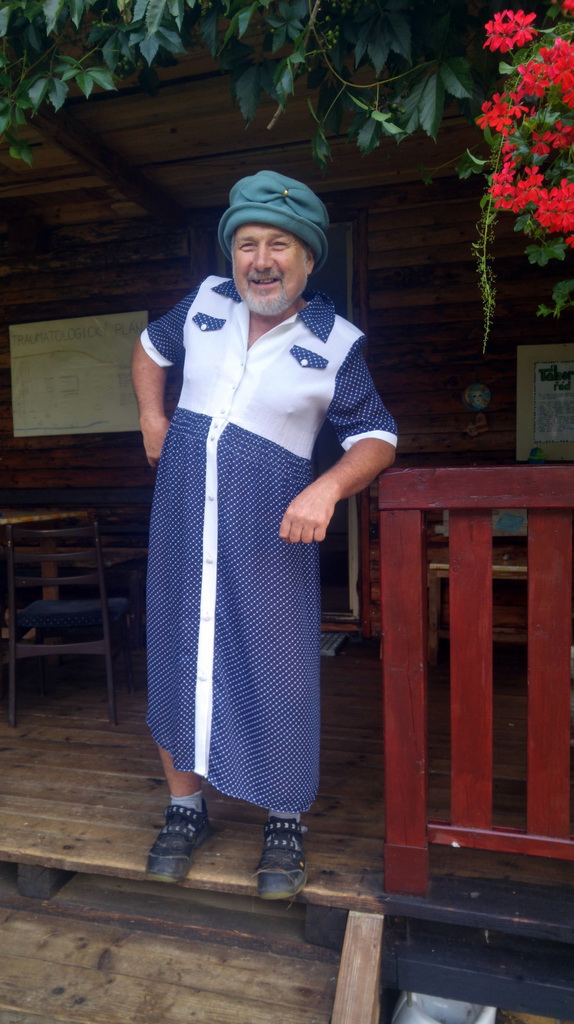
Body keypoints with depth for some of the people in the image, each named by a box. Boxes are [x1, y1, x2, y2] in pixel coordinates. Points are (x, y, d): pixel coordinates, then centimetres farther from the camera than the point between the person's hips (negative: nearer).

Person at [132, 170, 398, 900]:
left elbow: (376, 437, -5)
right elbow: (150, 348, 24)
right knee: (178, 656, 10)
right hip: (183, 514, 4)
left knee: (278, 667, 1)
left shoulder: (334, 343, -5)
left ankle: (286, 823, 23)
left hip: (269, 526, -3)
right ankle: (185, 808, 29)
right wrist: (151, 416, 9)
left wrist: (327, 488, -24)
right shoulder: (205, 302, 6)